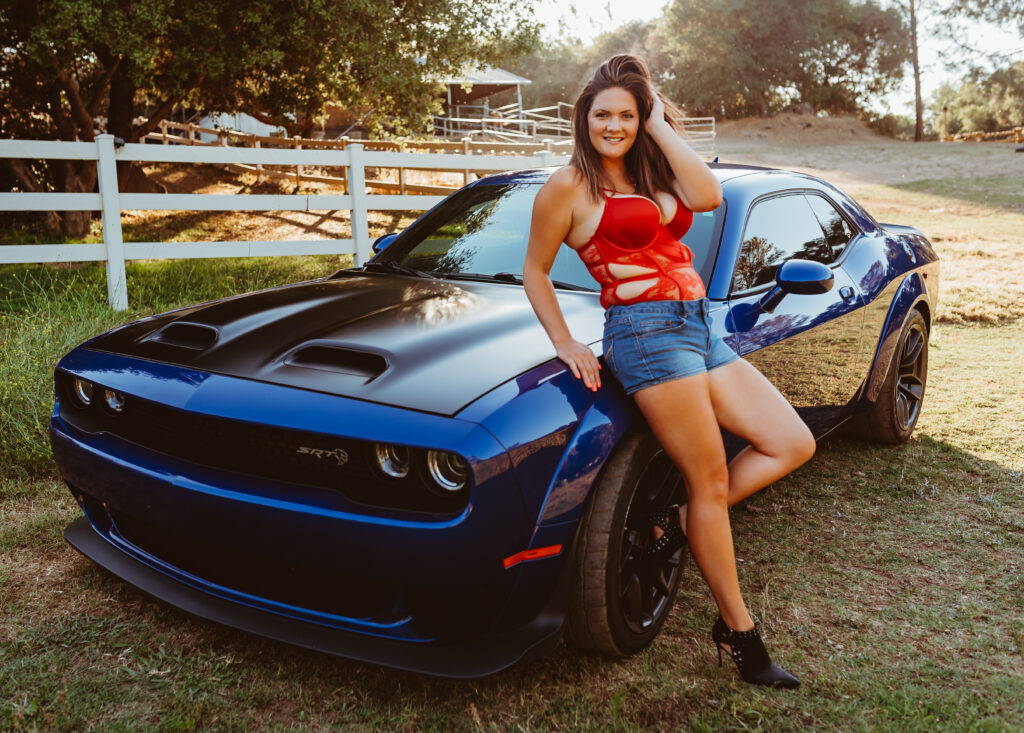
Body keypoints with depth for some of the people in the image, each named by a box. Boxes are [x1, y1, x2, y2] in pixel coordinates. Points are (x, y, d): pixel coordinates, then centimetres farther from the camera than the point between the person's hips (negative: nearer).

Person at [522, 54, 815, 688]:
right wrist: (565, 343, -4)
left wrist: (660, 128, 2)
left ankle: (679, 525, 9)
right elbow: (535, 270, 4)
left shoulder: (652, 175, 18)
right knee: (710, 480, -6)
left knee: (793, 444, 4)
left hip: (700, 328, 8)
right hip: (646, 332, -8)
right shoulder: (569, 186, 0)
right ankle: (739, 634, 7)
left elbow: (709, 195, -3)